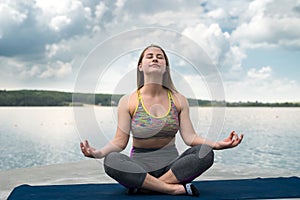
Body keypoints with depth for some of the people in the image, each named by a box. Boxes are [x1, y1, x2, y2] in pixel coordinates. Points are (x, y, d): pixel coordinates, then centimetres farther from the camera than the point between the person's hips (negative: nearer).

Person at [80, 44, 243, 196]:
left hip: (171, 163, 2)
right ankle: (176, 188, -28)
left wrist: (216, 144, -19)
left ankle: (144, 186, -24)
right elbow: (120, 141, -5)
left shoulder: (178, 100, 5)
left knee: (205, 152, -26)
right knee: (111, 160, -33)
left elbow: (190, 137, -2)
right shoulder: (128, 101, 0)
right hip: (140, 165, -2)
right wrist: (98, 152, -24)